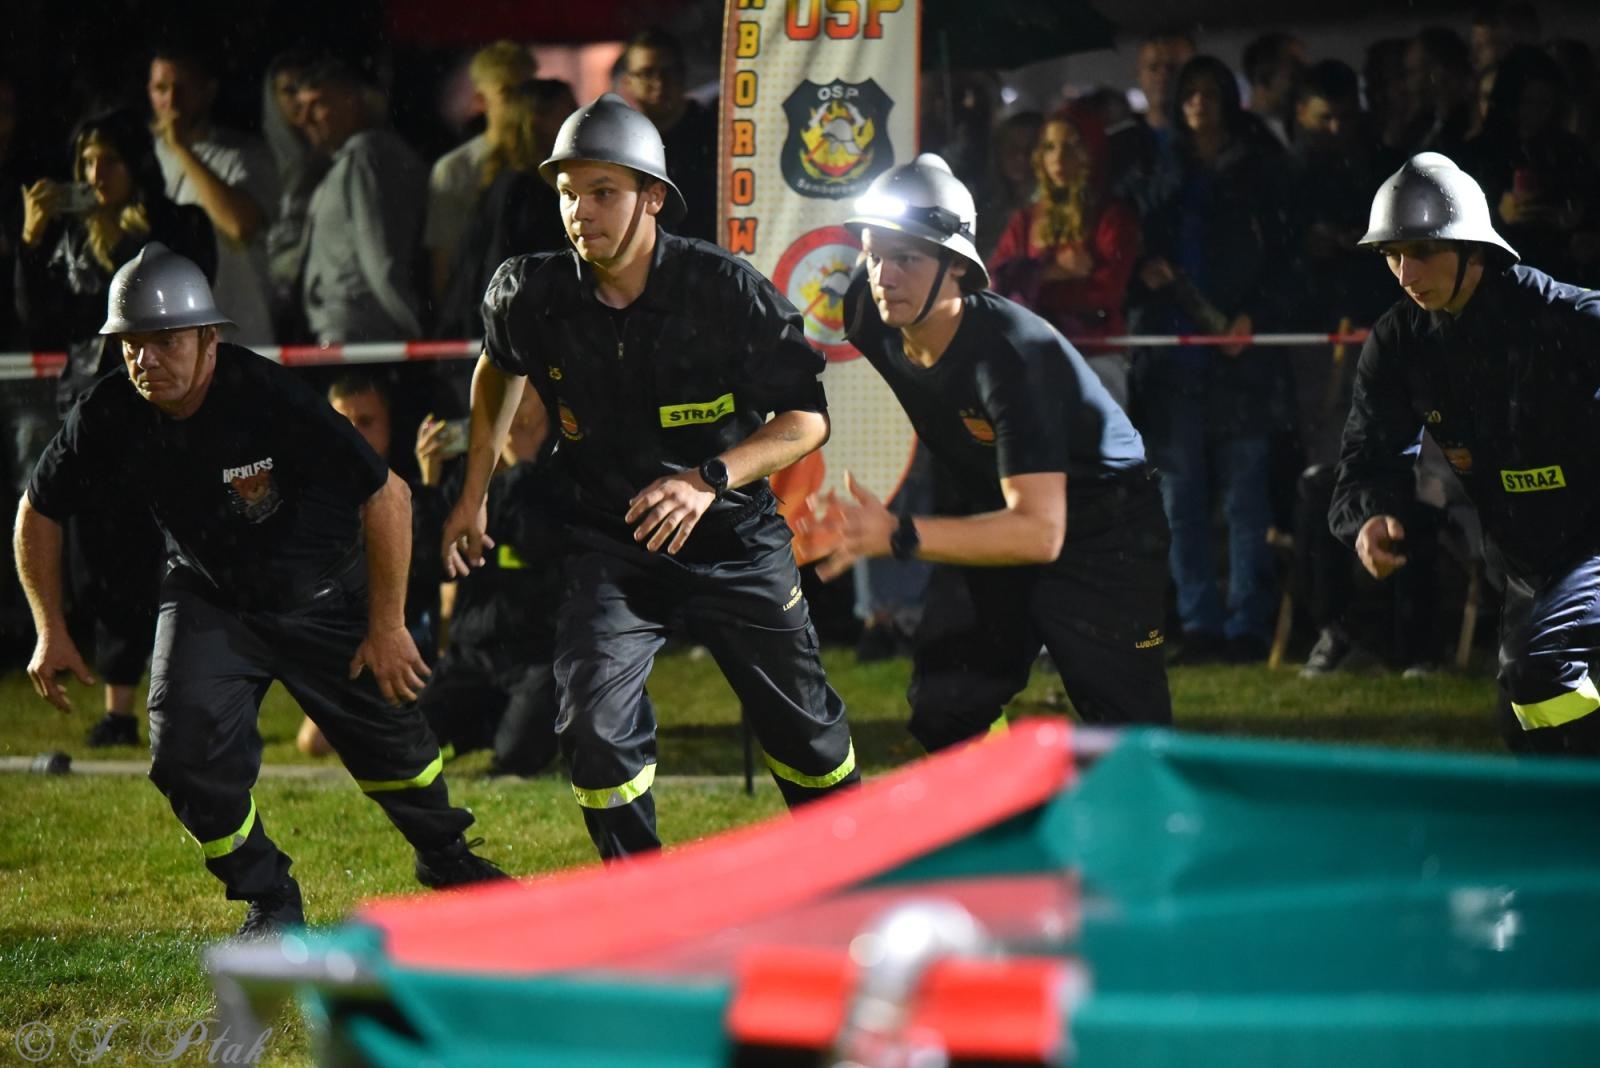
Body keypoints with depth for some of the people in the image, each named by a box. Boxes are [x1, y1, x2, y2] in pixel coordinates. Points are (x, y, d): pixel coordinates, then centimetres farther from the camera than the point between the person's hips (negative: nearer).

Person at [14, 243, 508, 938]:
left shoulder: (271, 398, -32)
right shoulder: (110, 416, -22)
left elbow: (386, 496, -23)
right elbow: (38, 513, -2)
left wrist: (385, 625, -20)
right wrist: (50, 632, -5)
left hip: (325, 599, -2)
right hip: (210, 600, 2)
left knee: (387, 734, 11)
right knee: (187, 756, -15)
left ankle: (443, 855, 42)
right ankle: (269, 901, 8)